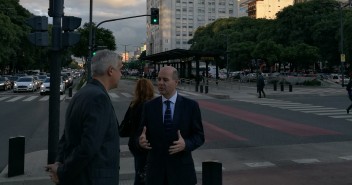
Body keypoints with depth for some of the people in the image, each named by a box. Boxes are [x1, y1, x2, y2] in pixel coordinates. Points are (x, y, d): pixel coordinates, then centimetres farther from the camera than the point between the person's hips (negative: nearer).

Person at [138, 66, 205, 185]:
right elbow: (142, 133, 6)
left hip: (182, 171, -1)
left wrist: (186, 144, -21)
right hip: (156, 170, 2)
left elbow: (199, 136, -2)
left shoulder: (190, 106, -3)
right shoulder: (149, 106, 3)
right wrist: (141, 140, -17)